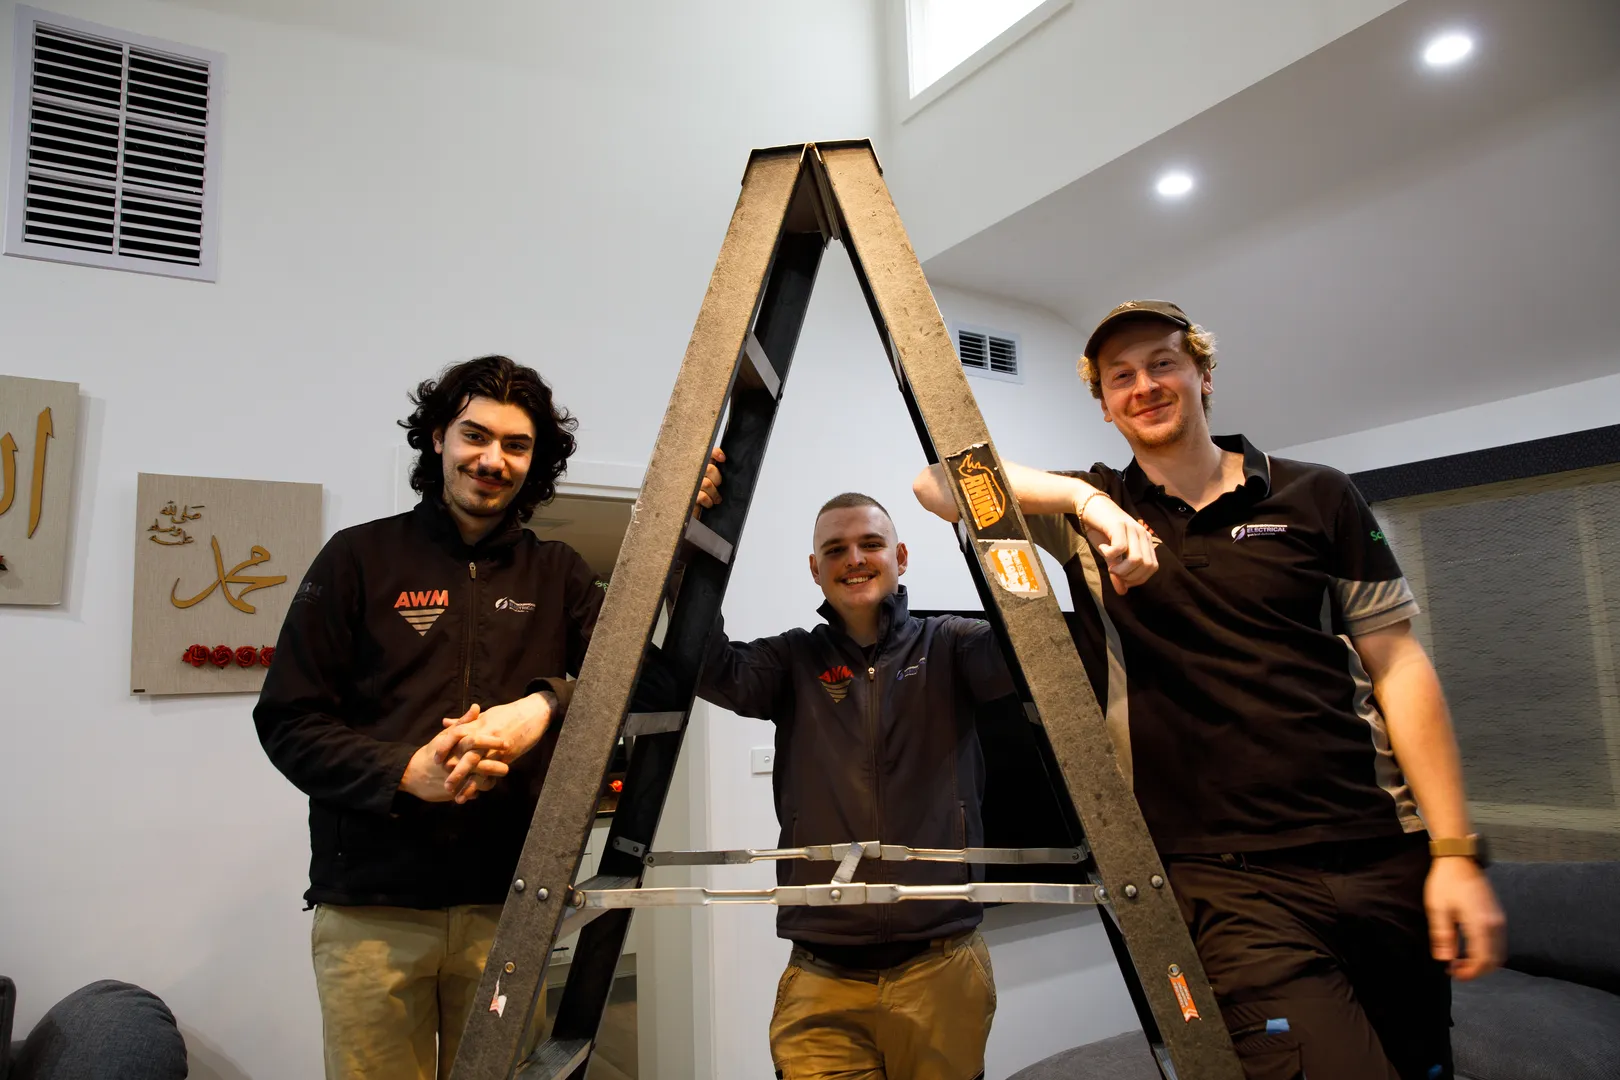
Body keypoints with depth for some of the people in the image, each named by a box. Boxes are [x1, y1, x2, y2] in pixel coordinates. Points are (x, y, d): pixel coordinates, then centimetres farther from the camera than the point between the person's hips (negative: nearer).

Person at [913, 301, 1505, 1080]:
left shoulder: (1317, 498, 6)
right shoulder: (1091, 514, 5)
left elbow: (1398, 666, 4)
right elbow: (939, 484, -8)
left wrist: (1455, 852, -2)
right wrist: (1085, 499, -22)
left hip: (1381, 861, 3)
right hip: (1227, 880, -2)